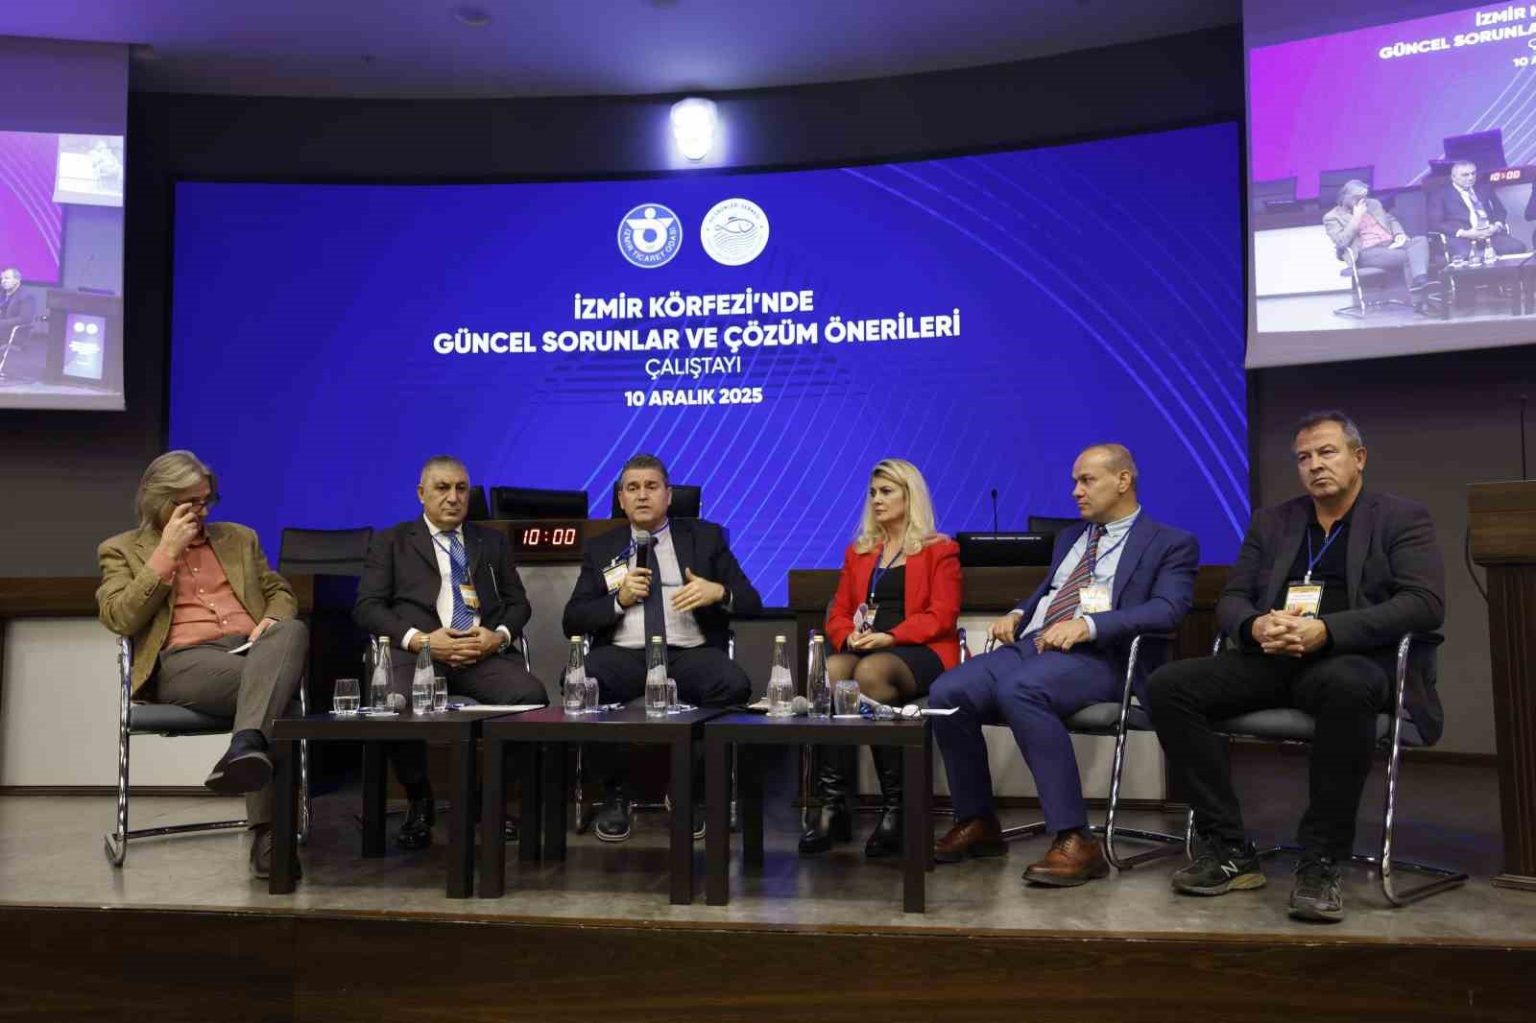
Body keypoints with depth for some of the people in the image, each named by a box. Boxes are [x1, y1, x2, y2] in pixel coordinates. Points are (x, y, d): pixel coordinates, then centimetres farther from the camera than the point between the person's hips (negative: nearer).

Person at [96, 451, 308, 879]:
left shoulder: (238, 538, 26)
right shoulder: (123, 550, 15)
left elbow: (281, 592, 24)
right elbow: (119, 618, -1)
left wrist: (273, 619, 0)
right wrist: (167, 552, -4)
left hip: (252, 650, 4)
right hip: (183, 661, -3)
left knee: (293, 630, -36)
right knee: (269, 694, -37)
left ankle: (245, 747, -57)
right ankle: (266, 835, -42)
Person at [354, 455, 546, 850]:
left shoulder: (493, 542, 26)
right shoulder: (391, 542, 18)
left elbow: (519, 603, 18)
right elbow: (367, 607, 6)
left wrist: (499, 635, -5)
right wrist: (420, 640, -11)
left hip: (486, 650, 2)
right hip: (416, 650, -1)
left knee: (532, 696, -30)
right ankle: (419, 803, -6)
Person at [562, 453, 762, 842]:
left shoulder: (705, 538, 16)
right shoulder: (601, 549, 19)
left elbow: (752, 603, 10)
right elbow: (572, 620, 12)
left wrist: (719, 592, -12)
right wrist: (618, 600, -5)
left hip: (690, 654, 0)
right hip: (624, 655, 1)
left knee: (734, 685, -34)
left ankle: (691, 793, -10)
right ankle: (613, 794, -11)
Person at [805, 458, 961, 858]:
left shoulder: (940, 550, 11)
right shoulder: (858, 551, 27)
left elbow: (941, 616, -2)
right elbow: (838, 614, 19)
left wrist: (889, 636, -17)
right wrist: (849, 636, -5)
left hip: (920, 653, -4)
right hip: (862, 649, 4)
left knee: (870, 672, -39)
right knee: (827, 673, -33)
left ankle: (896, 807, -31)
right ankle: (831, 805, -34)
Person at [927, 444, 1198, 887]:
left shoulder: (1171, 544, 8)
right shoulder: (1069, 538, 30)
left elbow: (1167, 609, -8)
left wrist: (1087, 625, -21)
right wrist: (1018, 614, 9)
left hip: (1095, 657, -6)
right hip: (1028, 647, 7)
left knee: (1019, 690, -38)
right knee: (947, 693, -20)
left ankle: (1075, 841, -32)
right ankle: (976, 823, -2)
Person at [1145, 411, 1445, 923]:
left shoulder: (1403, 519, 7)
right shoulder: (1271, 522, 21)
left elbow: (1425, 603, -8)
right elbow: (1231, 600, 15)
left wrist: (1325, 630, -21)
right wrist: (1257, 626, -12)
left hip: (1353, 661, -4)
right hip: (1271, 661, 5)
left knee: (1344, 685, -41)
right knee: (1168, 685, -20)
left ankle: (1320, 862, -28)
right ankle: (1230, 852, -16)